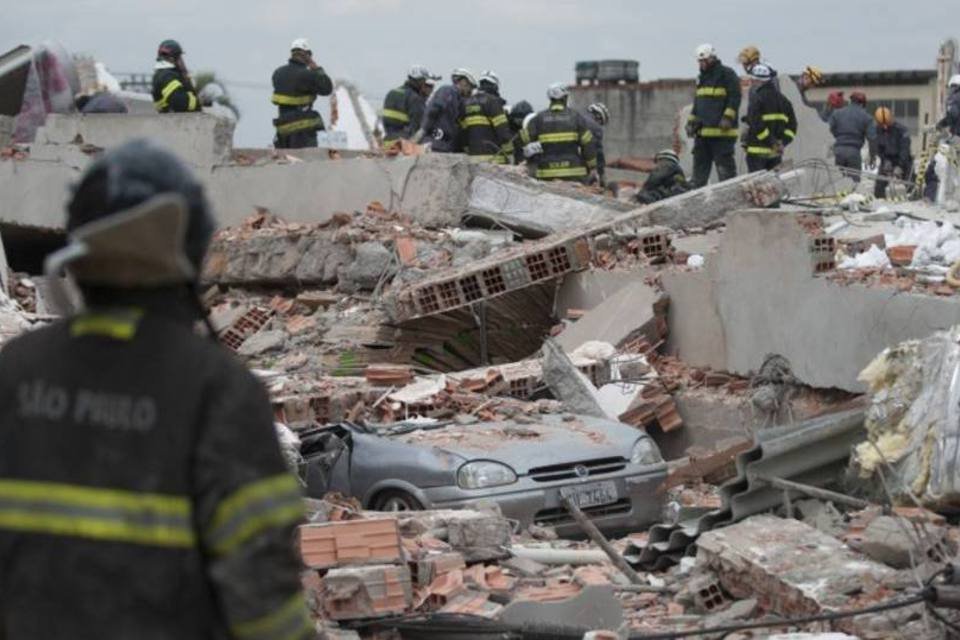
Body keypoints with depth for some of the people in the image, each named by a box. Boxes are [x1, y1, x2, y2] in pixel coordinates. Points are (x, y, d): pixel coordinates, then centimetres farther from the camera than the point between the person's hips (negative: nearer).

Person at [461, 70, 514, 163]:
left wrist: (468, 151, 19)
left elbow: (464, 132, 14)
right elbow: (503, 129, -11)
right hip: (493, 155, -7)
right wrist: (509, 154, -6)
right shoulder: (492, 101, -7)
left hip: (473, 155, 7)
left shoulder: (467, 103, 14)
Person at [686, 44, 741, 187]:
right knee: (700, 164, 9)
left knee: (724, 165, -7)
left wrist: (728, 118, -20)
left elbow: (734, 98, -10)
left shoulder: (727, 74, -3)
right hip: (702, 131, 8)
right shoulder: (702, 77, 21)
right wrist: (691, 121, 19)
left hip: (722, 132, -8)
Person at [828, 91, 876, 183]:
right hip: (854, 151, -2)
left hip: (838, 150, 2)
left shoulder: (837, 113, 11)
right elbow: (872, 138, -1)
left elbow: (829, 131, 5)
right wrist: (873, 156, 7)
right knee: (854, 180, 2)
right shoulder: (865, 117, 5)